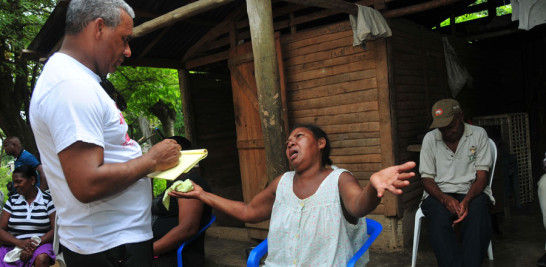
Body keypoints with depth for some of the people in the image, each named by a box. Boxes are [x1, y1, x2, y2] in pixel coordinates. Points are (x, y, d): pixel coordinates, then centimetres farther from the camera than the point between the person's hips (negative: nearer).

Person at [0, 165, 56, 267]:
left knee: (42, 259, -34)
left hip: (41, 244, -2)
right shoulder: (12, 201, 13)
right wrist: (19, 242, -13)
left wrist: (35, 244, -17)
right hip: (13, 245, 2)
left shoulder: (48, 200, 2)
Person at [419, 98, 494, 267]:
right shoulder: (430, 138, 5)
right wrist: (445, 199, -18)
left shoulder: (478, 134, 3)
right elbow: (427, 178, 3)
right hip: (439, 194, 0)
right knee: (438, 217, -34)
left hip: (472, 192, 0)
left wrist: (467, 201, -21)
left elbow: (482, 176, -1)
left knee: (478, 215, -35)